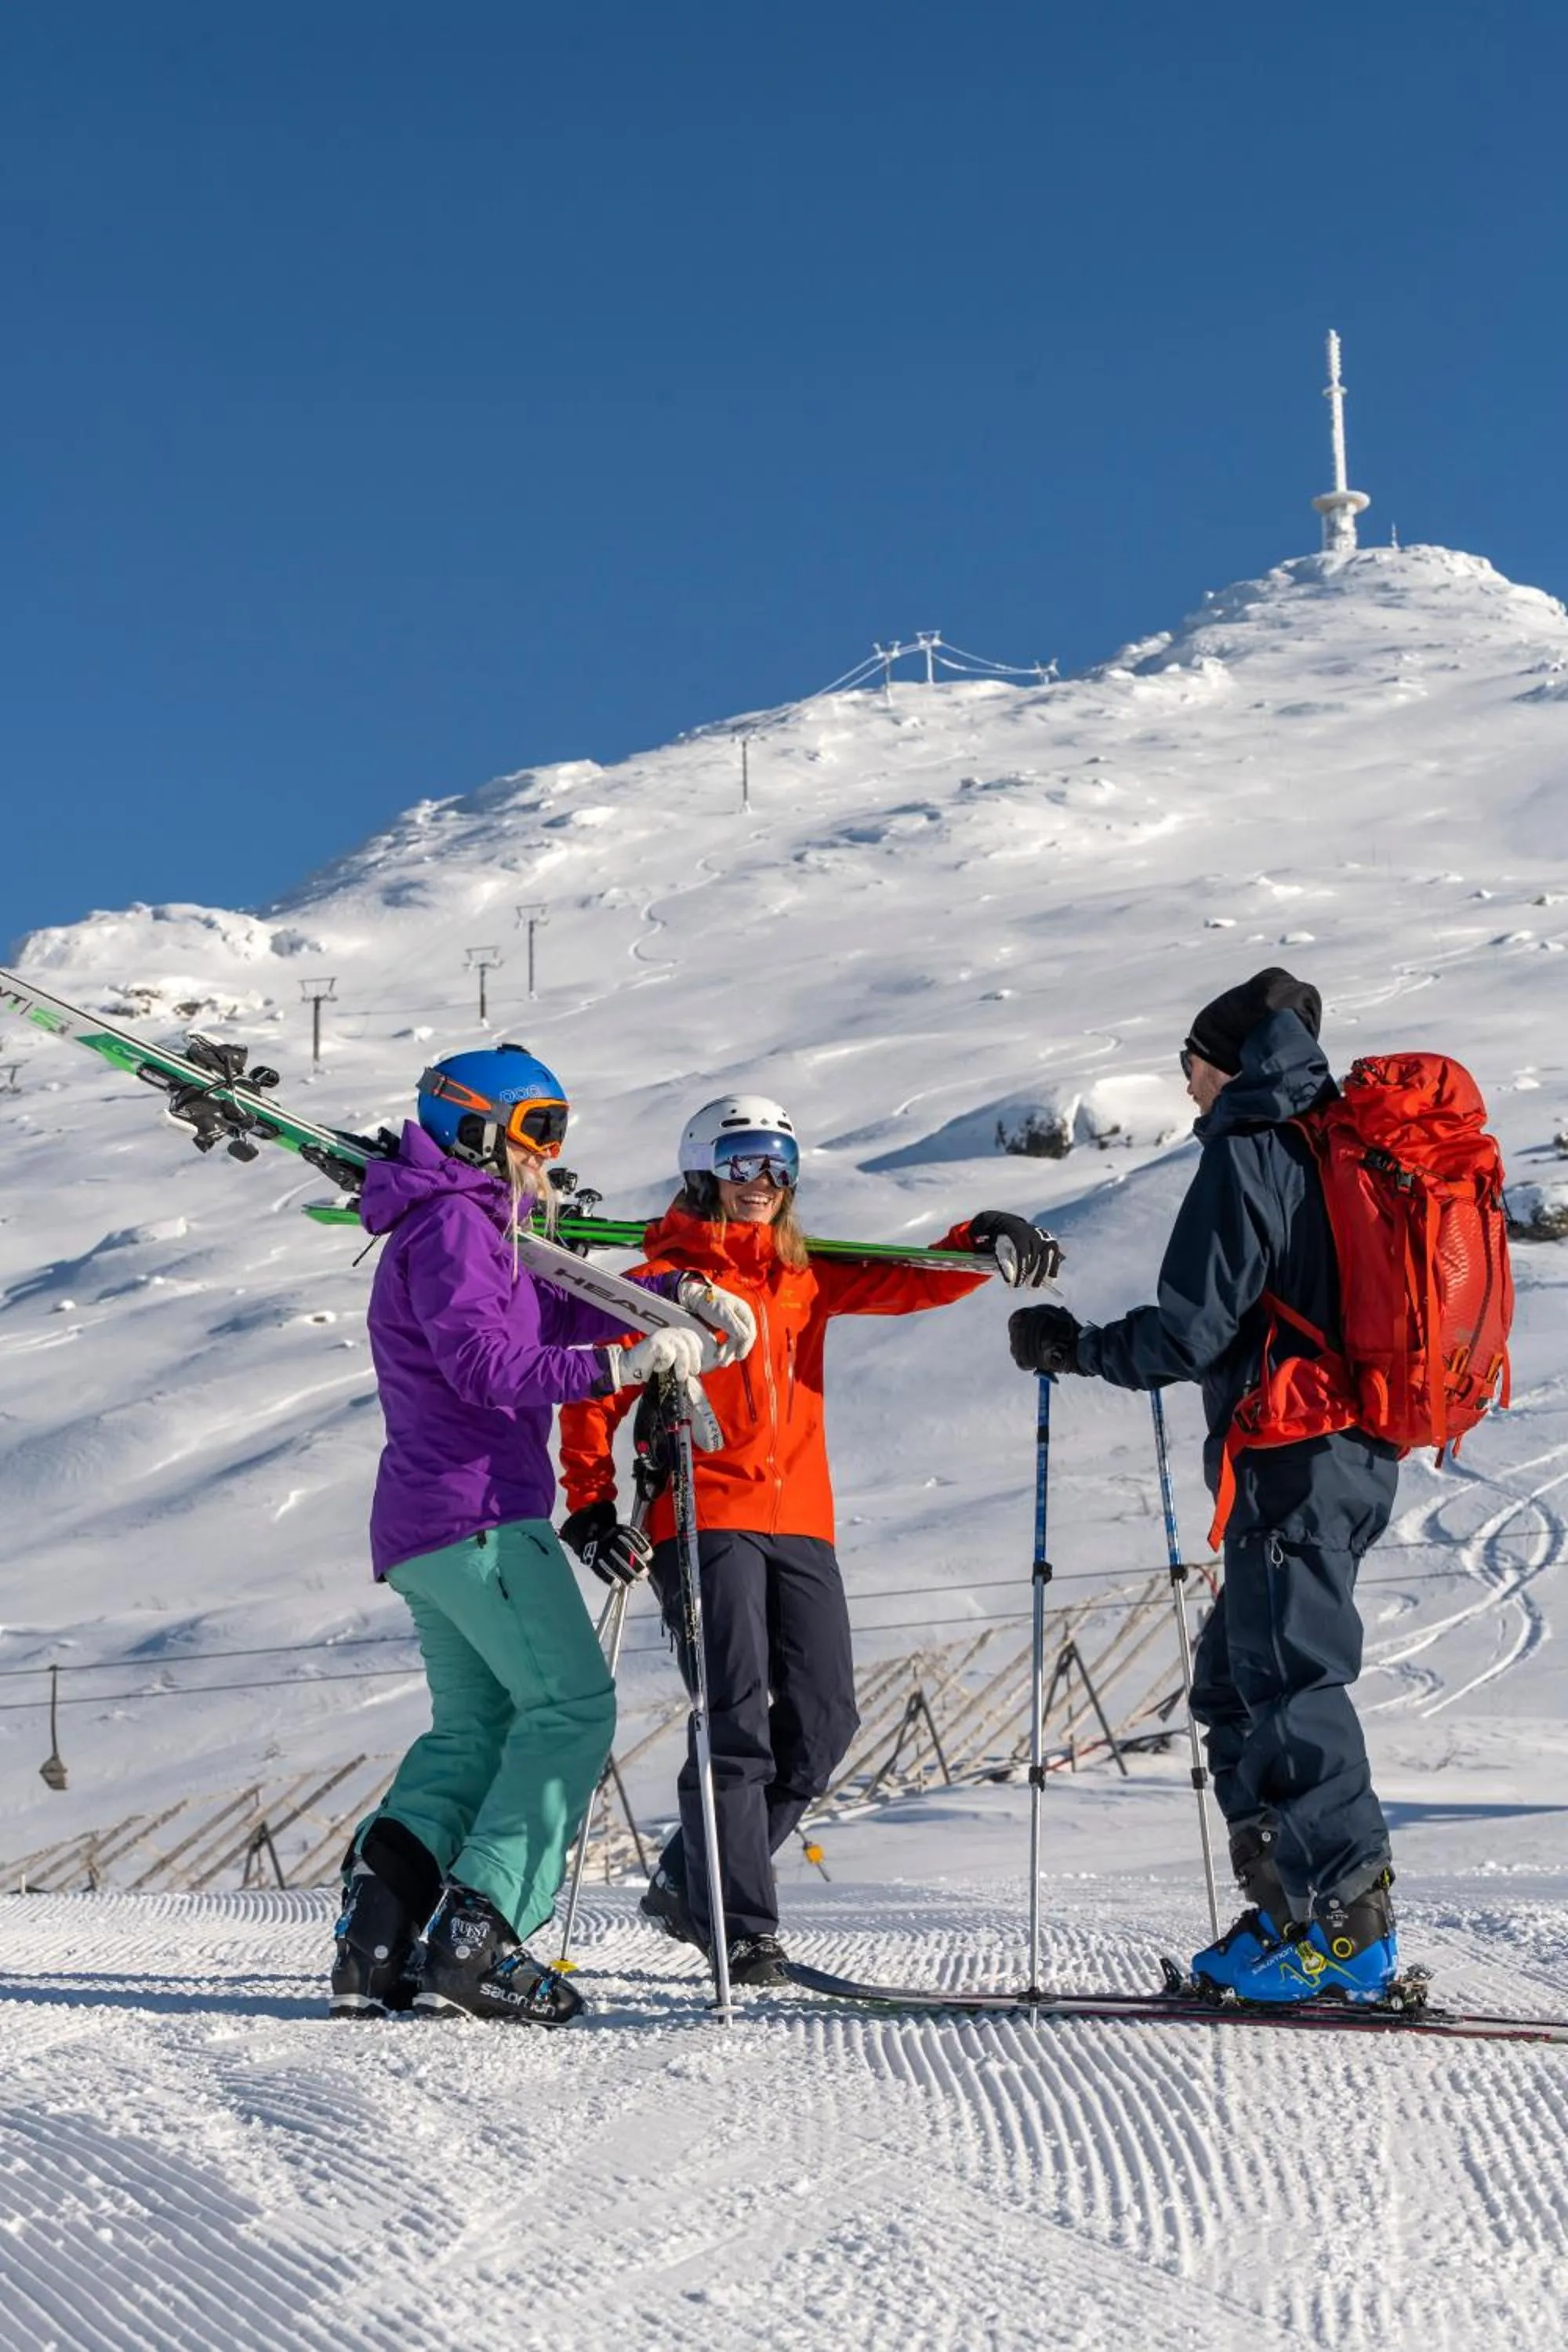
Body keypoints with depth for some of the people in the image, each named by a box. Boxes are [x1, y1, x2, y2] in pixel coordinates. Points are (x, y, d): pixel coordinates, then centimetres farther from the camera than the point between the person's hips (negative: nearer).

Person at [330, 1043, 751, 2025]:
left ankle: (381, 1912, -3)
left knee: (475, 1728, 13)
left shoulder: (465, 1228, 23)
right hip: (480, 1512, -11)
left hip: (421, 1527, 11)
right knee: (571, 1704, -9)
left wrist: (667, 1297, 12)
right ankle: (477, 1938, -14)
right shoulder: (452, 1224, -9)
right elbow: (487, 1367, -22)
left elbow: (554, 1310, 24)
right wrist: (619, 1364, -28)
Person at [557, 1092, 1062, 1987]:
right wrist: (592, 1506, -4)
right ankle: (738, 1924, -4)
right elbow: (595, 1393, 3)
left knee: (823, 1717, 1)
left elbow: (908, 1282, 11)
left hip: (801, 1522, 6)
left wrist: (987, 1244, -8)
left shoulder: (808, 1276, 17)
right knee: (738, 1717, -13)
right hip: (704, 1519, -6)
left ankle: (692, 1883, 17)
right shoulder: (669, 1278, 2)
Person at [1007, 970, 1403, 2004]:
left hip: (1289, 1462, -9)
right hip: (1358, 1454, 9)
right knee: (1234, 1680, 14)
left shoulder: (1248, 1153, -9)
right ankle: (1290, 1908, 15)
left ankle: (1350, 1928, -7)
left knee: (1290, 1685, -7)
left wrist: (1074, 1347, 1)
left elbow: (1191, 1330, -14)